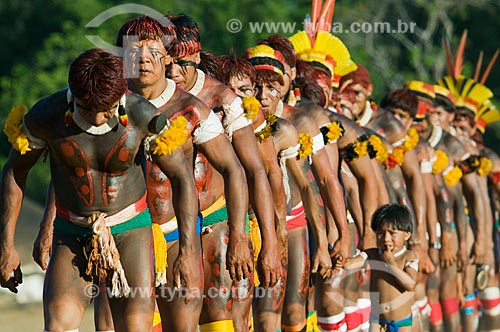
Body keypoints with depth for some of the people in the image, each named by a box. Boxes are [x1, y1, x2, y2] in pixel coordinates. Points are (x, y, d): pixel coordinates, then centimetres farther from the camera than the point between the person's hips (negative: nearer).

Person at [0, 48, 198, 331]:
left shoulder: (143, 116, -19)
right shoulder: (46, 116, -17)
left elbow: (183, 177, -7)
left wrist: (188, 252, -13)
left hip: (130, 231, 0)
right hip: (72, 236, 1)